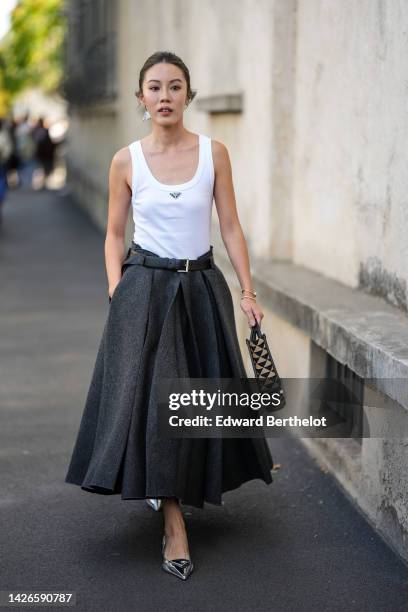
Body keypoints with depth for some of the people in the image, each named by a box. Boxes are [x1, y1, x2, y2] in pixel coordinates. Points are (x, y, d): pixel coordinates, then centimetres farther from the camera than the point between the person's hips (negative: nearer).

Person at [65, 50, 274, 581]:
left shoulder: (213, 152, -1)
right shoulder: (127, 160, -2)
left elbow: (231, 227, 2)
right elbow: (115, 234, 6)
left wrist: (248, 291, -2)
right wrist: (116, 290, -6)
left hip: (202, 288, 2)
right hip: (146, 289, -2)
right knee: (152, 396, -7)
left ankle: (176, 488, 38)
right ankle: (175, 524, 1)